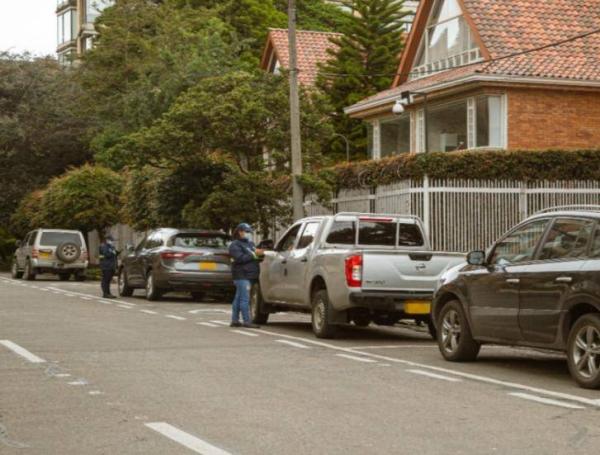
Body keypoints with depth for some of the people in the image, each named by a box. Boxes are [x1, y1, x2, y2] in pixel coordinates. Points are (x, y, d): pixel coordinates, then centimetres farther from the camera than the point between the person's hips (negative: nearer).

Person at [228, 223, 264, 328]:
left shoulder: (250, 243, 22)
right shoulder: (235, 245, -6)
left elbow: (254, 257, 24)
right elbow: (240, 258, -19)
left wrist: (260, 253, 3)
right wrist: (254, 254, -19)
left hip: (249, 275, 9)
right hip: (242, 275, -9)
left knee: (239, 298, 12)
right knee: (245, 299, -12)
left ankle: (235, 320, 16)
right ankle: (247, 322, -15)